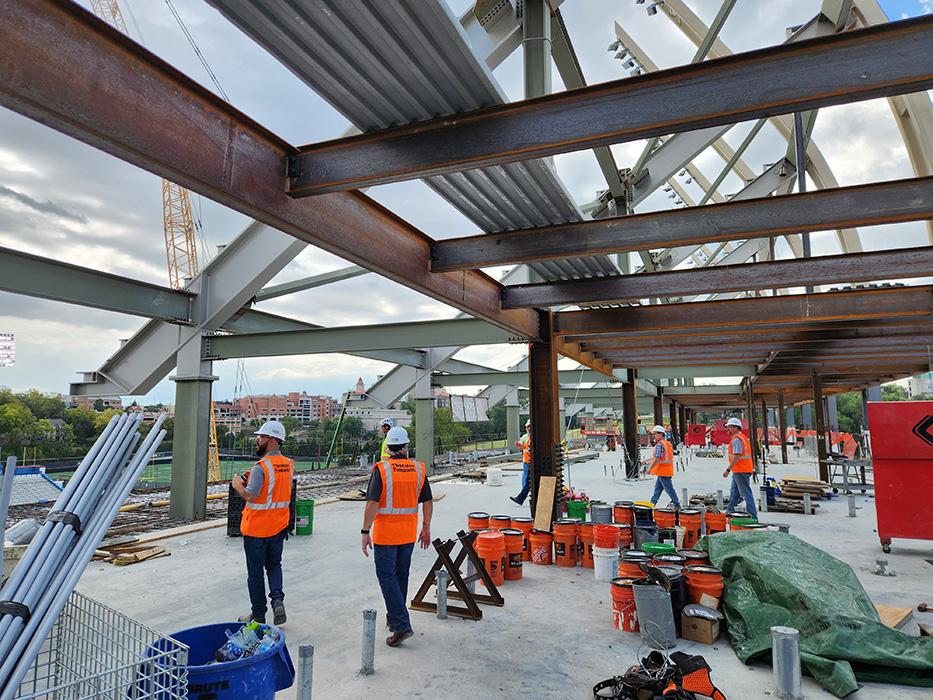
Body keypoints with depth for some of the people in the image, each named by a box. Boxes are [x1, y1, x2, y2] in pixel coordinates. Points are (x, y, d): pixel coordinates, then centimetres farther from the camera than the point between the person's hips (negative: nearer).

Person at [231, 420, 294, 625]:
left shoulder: (261, 466, -21)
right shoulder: (288, 464, 2)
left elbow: (251, 496, -26)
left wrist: (238, 485, -7)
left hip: (256, 529, -6)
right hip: (279, 527, 6)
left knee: (255, 572, 9)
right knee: (274, 565, 21)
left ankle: (258, 614, 19)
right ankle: (278, 599, 1)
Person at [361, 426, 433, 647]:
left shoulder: (381, 469, -13)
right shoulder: (419, 469, 0)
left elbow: (372, 503, -18)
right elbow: (428, 502, 4)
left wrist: (365, 532, -11)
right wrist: (426, 529, 14)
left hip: (385, 534, -4)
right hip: (409, 533, 5)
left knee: (387, 577, 2)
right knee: (401, 575, 18)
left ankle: (401, 625, -5)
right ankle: (395, 618, 31)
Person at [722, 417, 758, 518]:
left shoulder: (736, 439, -17)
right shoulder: (742, 437, 16)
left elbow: (736, 456, -24)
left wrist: (728, 470, -22)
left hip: (740, 471, -11)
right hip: (740, 471, 11)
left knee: (746, 493, -8)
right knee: (734, 492, 18)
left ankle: (752, 515, -6)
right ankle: (729, 512, 27)